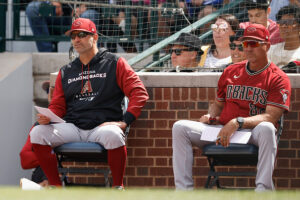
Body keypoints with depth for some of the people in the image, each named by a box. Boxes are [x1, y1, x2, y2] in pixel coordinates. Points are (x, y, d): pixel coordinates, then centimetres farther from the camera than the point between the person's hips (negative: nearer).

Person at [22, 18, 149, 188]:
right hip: (72, 128, 4)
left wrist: (125, 121, -13)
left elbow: (140, 93, -1)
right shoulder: (66, 72, 23)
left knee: (113, 135, -39)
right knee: (38, 133, -19)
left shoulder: (115, 64, 8)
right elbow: (57, 106, 20)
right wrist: (48, 117, -5)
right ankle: (56, 187, -9)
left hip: (103, 126, -4)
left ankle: (118, 187, -20)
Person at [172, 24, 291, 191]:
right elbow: (218, 103, 28)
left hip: (253, 135, -5)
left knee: (266, 129, -40)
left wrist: (238, 123, -26)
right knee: (180, 127, -12)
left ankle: (263, 190, -47)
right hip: (222, 131, 5)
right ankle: (184, 190, -23)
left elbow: (270, 117, -13)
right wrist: (211, 117, 3)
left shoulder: (278, 78, -1)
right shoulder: (231, 72, 18)